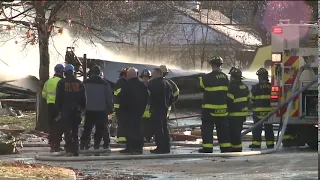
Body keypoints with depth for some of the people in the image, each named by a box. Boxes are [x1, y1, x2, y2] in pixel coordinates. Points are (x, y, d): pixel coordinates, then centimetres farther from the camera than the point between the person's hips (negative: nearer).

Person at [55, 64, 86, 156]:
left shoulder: (61, 83, -3)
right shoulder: (79, 83, 6)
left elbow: (58, 98, -3)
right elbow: (83, 98, 8)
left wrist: (59, 109, 6)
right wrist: (82, 108, 17)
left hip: (65, 110, -3)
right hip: (76, 111, 3)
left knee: (67, 131, -4)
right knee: (75, 131, 12)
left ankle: (69, 150, -16)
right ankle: (76, 150, 11)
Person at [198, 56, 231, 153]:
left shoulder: (208, 77, -15)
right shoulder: (224, 77, 2)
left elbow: (201, 84, 1)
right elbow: (226, 90, 11)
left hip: (210, 107, -5)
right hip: (222, 107, 5)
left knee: (207, 127, 0)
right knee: (223, 128, 13)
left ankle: (207, 147, -5)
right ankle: (226, 146, 14)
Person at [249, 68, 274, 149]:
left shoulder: (255, 87, -8)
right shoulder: (271, 86, 1)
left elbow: (252, 99, -1)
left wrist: (254, 105, 17)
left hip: (258, 111, -3)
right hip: (269, 110, 3)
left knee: (257, 128, 1)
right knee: (269, 128, 9)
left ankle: (256, 143, -2)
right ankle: (270, 143, 9)